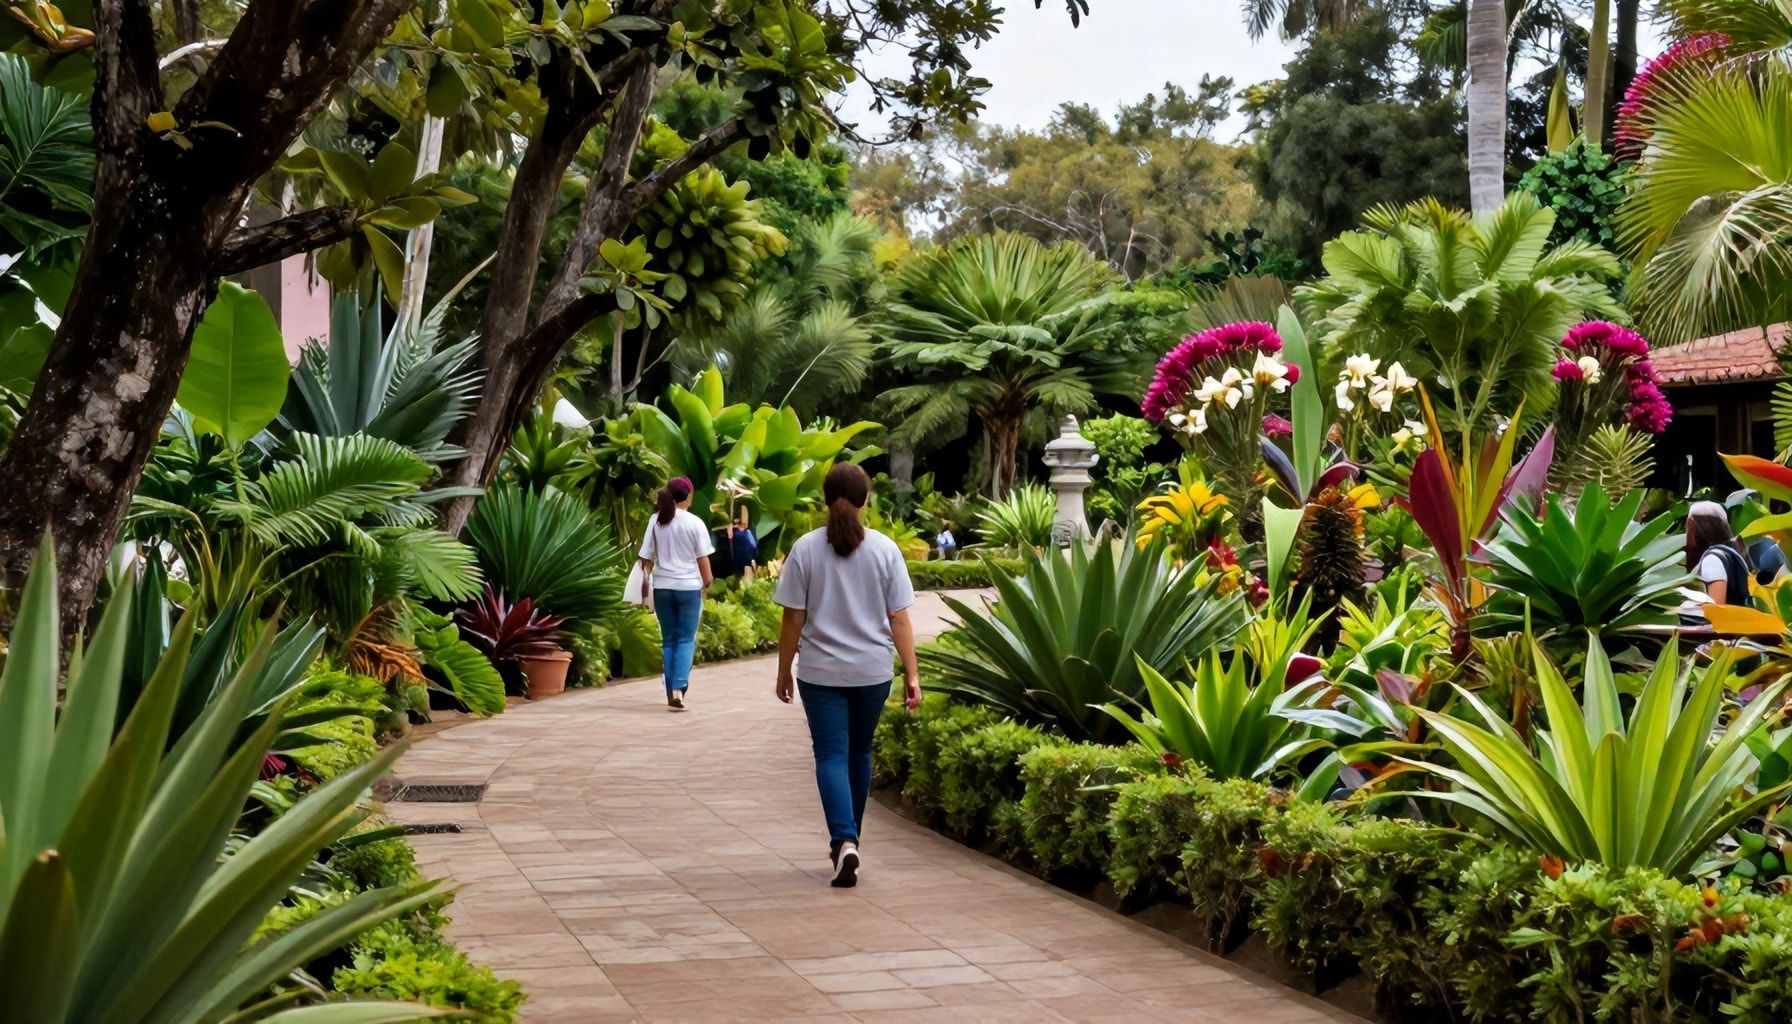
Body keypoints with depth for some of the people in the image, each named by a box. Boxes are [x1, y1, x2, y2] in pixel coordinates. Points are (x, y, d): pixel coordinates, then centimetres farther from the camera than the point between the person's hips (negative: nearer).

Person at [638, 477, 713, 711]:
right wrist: (708, 582, 10)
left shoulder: (655, 521, 0)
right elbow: (702, 558, -4)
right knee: (686, 639, 3)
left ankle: (671, 691, 14)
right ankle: (679, 688, -13)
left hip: (662, 586, 3)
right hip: (689, 586, -3)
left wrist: (646, 581, 16)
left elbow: (647, 557, 4)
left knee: (668, 639, 13)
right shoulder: (694, 523, -8)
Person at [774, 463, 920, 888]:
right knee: (859, 752, 17)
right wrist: (911, 674, 1)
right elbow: (899, 618, -4)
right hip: (872, 672, 2)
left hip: (821, 673, -2)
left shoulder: (805, 549, -6)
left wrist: (784, 671, 6)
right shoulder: (884, 549, -4)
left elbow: (793, 618, -4)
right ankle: (847, 840, 28)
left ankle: (844, 841, -19)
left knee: (831, 756, -1)